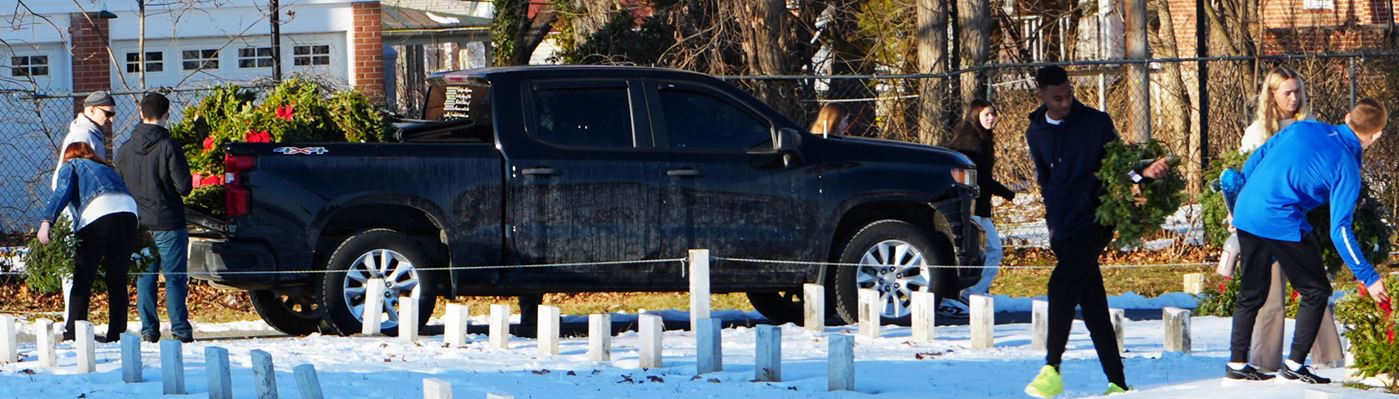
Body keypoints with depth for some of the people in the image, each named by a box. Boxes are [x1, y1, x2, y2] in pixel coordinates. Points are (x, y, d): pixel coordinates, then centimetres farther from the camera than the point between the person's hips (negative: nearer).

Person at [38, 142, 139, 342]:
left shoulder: (70, 166, 21)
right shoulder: (106, 168, 37)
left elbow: (62, 193, 1)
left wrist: (46, 222, -12)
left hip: (98, 213, -4)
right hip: (129, 211, 4)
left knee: (83, 279, 2)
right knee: (118, 279, 10)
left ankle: (73, 331, -2)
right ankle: (117, 332, 6)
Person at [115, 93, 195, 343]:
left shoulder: (126, 149, 3)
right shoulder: (168, 147, -13)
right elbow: (184, 186, -12)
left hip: (138, 224, 4)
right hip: (168, 223, -4)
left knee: (144, 278, 10)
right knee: (175, 277, 1)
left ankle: (149, 329, 8)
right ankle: (180, 329, -3)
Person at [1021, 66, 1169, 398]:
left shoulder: (1097, 122, -1)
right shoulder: (1036, 133, 11)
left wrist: (1145, 172, -14)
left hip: (1095, 219, -5)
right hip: (1064, 227, 5)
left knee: (1062, 283, -23)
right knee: (1092, 303, 5)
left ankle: (1052, 369, -20)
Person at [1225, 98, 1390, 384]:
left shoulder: (1303, 128, 10)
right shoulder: (1347, 167, -6)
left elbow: (1255, 159, 14)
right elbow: (1340, 230, -10)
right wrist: (1368, 278, -3)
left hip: (1246, 213, 6)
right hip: (1282, 223, -6)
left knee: (1252, 293, 19)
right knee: (1316, 291, 10)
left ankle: (1237, 364, 20)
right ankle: (1295, 365, 7)